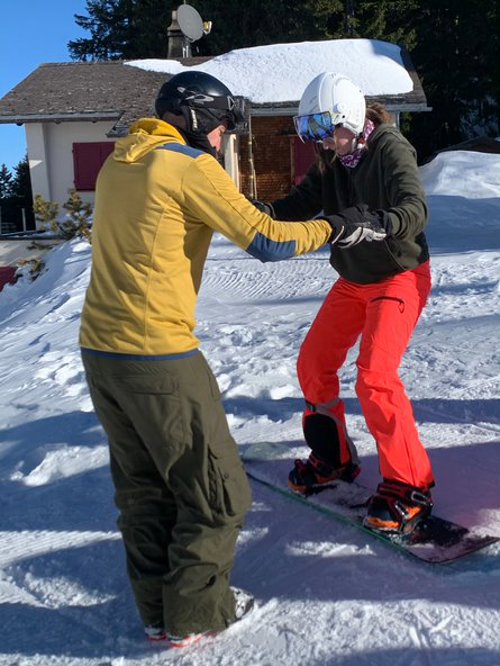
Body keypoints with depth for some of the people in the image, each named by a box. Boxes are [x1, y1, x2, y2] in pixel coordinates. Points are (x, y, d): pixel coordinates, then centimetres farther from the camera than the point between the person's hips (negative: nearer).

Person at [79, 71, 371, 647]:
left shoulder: (117, 163, 14)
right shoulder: (189, 166, -9)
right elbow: (265, 239, -12)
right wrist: (331, 229, 4)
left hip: (99, 348, 9)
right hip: (159, 357, -8)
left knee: (142, 489, 20)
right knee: (216, 493, 8)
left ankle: (156, 609, 31)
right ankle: (194, 615, 20)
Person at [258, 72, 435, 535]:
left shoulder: (390, 148, -20)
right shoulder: (332, 160, 2)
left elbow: (415, 211, -35)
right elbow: (302, 203, -7)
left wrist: (371, 223, -55)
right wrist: (261, 212, -27)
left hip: (399, 277, -8)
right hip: (353, 281, 8)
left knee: (375, 379, -19)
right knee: (312, 364, 7)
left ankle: (410, 486, -4)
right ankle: (333, 459, 26)